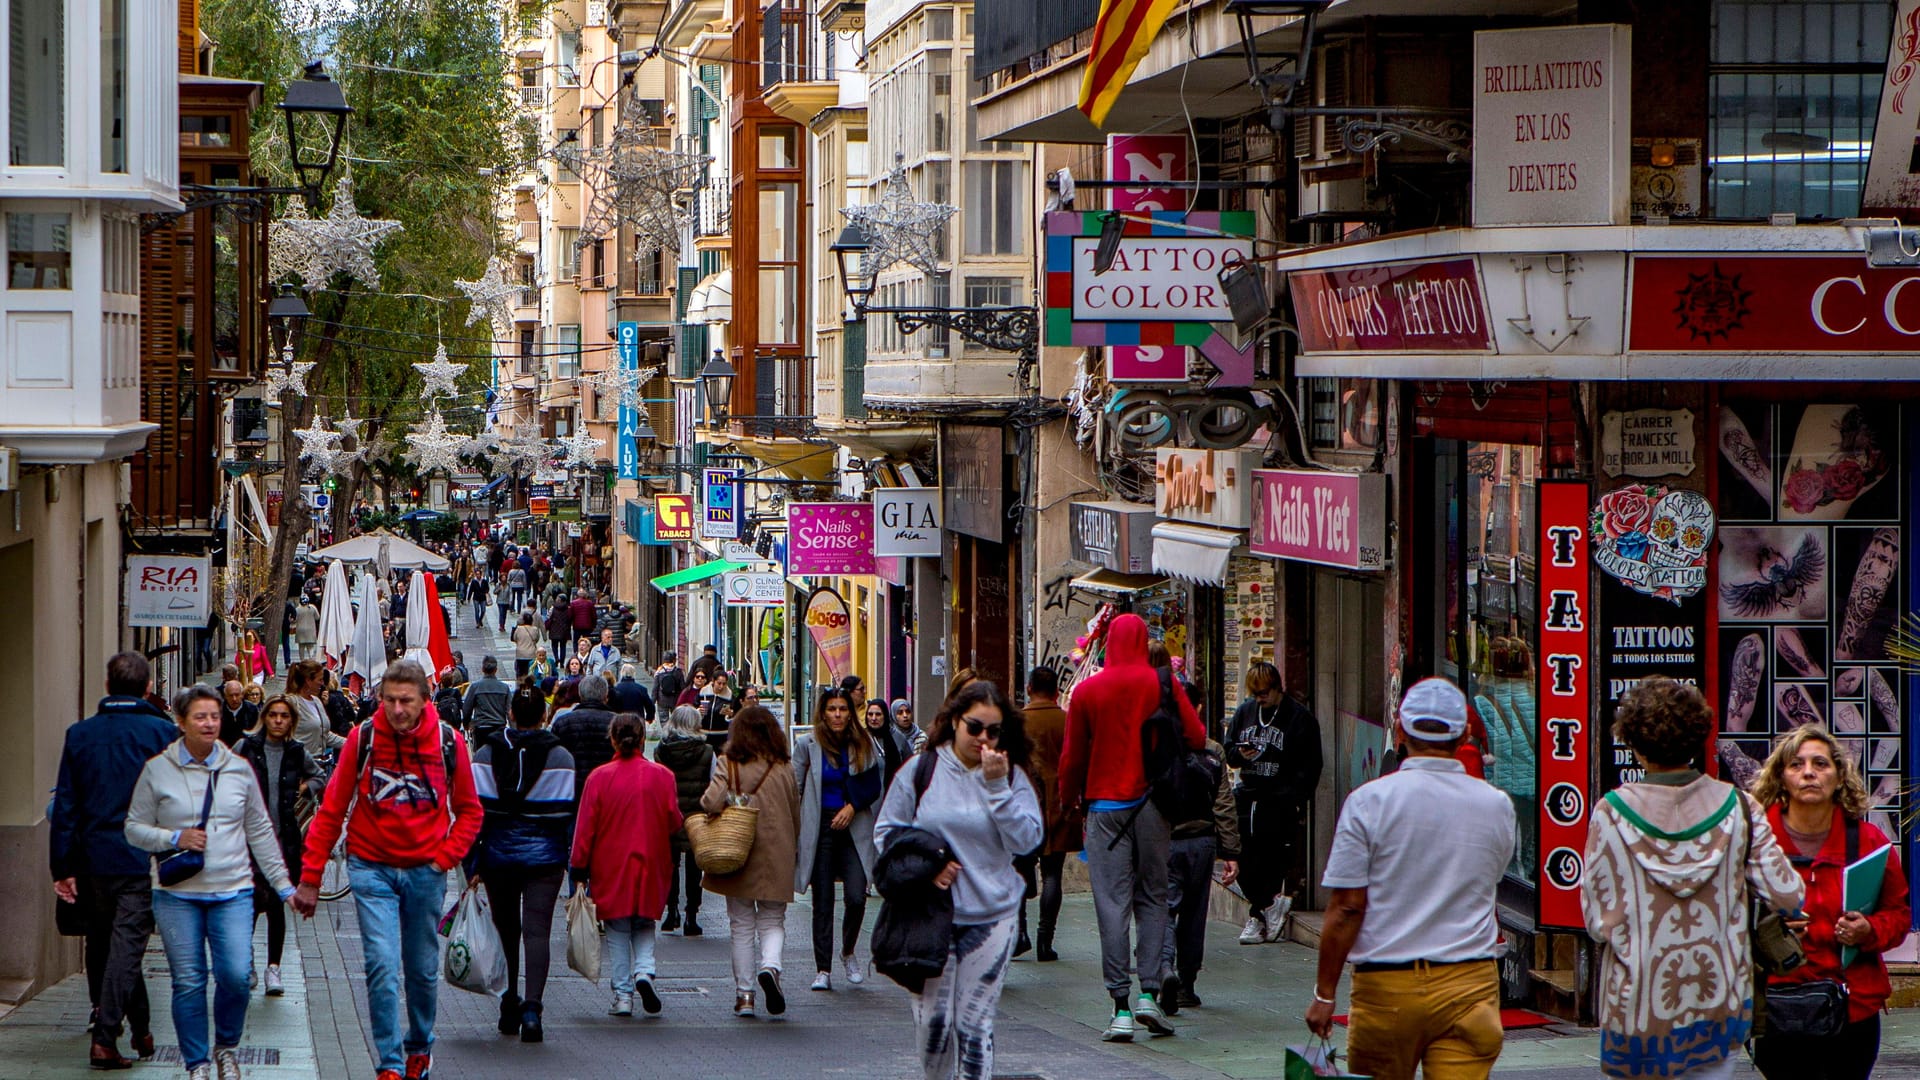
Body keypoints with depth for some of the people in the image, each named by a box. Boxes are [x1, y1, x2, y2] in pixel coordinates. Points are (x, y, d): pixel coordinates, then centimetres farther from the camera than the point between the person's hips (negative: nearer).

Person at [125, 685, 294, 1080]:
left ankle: (227, 1047, 14)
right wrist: (175, 838, -13)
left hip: (232, 890, 1)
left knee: (236, 974, -11)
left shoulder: (239, 769, 8)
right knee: (188, 981, -1)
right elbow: (135, 828, 5)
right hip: (177, 894, -1)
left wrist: (283, 884, 11)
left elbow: (260, 831, 13)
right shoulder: (157, 770, 1)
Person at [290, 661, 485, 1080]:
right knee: (382, 966, -13)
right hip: (373, 868, -1)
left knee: (423, 970, 12)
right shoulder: (362, 738, -8)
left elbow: (469, 810, 8)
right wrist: (310, 877, -4)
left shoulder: (448, 742, -5)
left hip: (425, 871, 2)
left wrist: (445, 857, -7)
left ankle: (420, 1045, 36)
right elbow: (331, 810, -2)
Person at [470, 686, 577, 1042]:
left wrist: (472, 865, 0)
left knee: (505, 929, 16)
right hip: (544, 857, -2)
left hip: (498, 854, 2)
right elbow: (568, 816, -2)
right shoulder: (561, 758, -3)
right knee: (537, 930, -4)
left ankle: (509, 1007, 20)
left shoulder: (485, 755, 0)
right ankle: (531, 1008, -19)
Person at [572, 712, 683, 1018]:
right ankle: (644, 971, -9)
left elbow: (585, 829, -6)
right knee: (645, 927, 16)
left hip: (610, 868, -1)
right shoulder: (662, 776, -6)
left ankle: (623, 995, 5)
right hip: (651, 867, 1)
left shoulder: (599, 777, -8)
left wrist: (579, 872, 1)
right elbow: (674, 823, 1)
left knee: (617, 932, 8)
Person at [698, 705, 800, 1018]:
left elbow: (712, 801, -20)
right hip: (777, 858, 1)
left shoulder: (728, 764, -7)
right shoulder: (784, 767, 0)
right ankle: (770, 966, -18)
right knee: (773, 921, 11)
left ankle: (744, 994, 8)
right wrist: (793, 850, 21)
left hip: (737, 855, -1)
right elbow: (795, 813, 7)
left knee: (741, 925, 9)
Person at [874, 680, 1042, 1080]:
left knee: (975, 1023, 0)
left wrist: (997, 787, -16)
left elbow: (1026, 840, -9)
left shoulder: (1012, 777, 2)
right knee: (932, 1020, -1)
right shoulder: (923, 770, 0)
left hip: (991, 918, 0)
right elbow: (887, 833, 6)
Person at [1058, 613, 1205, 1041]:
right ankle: (1149, 991, -2)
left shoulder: (1087, 690, -1)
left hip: (1105, 805, 0)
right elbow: (1196, 737, -2)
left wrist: (1069, 799, 21)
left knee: (1112, 904, -1)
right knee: (1152, 898, 11)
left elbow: (1073, 754, 4)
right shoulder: (1161, 685, -2)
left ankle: (1121, 1007, -6)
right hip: (1151, 803, 0)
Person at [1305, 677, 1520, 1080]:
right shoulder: (1497, 807, 2)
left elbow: (1346, 909, -8)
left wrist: (1324, 993, -1)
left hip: (1386, 986, -1)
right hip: (1469, 985, 1)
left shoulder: (1370, 801, -7)